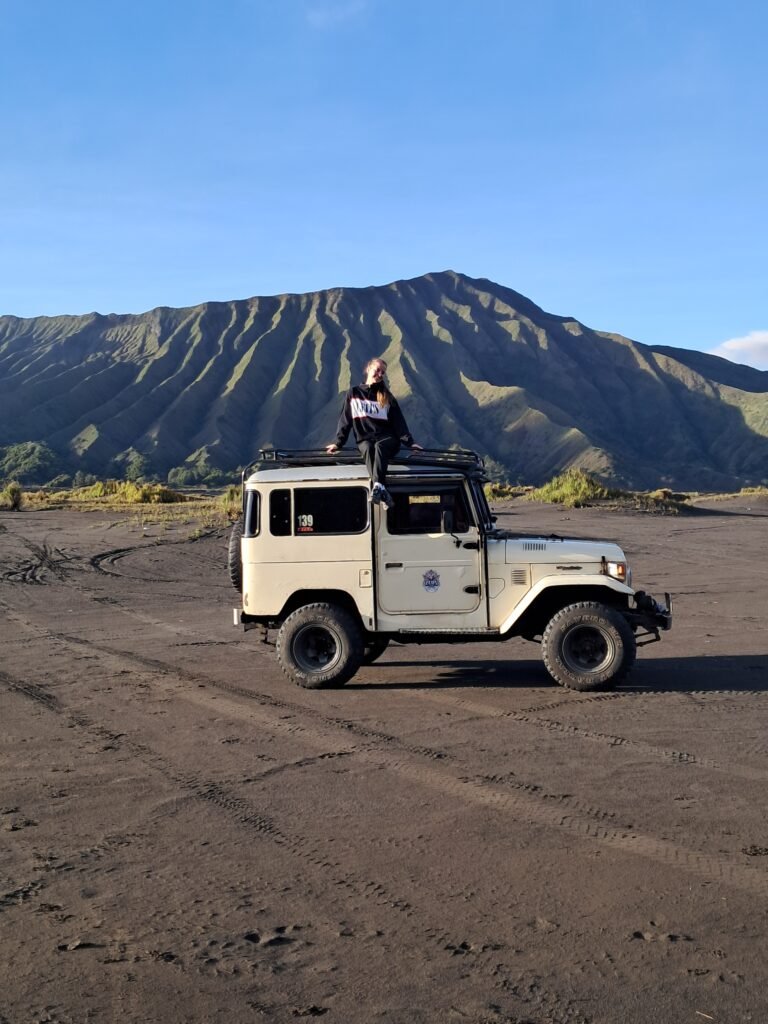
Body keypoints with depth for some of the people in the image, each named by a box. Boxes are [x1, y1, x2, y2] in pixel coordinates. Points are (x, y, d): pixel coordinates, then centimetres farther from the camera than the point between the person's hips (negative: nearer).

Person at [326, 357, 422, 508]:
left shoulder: (387, 397, 15)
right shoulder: (353, 394, 15)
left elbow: (399, 421, 7)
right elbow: (345, 420, 12)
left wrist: (409, 442, -6)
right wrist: (338, 442, 1)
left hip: (387, 439, 0)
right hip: (365, 439, 0)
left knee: (379, 446, -37)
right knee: (368, 449, -37)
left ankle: (377, 486, -58)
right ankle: (382, 491, -55)